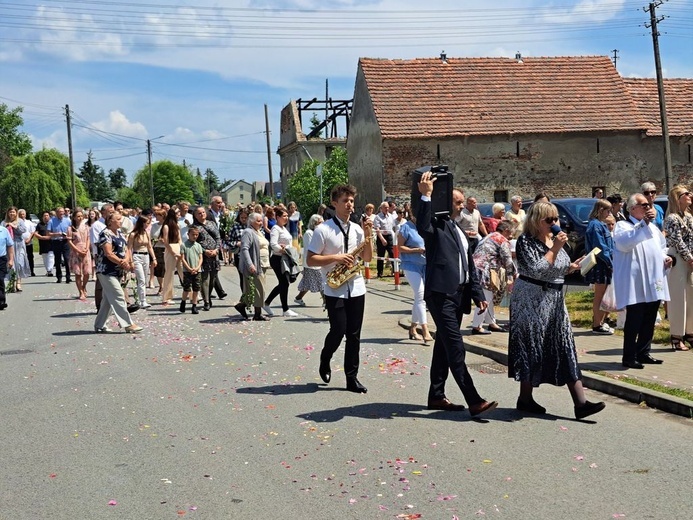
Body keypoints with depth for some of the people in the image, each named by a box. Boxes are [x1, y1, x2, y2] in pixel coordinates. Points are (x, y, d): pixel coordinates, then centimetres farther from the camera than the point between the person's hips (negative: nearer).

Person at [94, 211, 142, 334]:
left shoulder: (120, 234, 14)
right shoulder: (105, 234, -12)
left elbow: (126, 250, 8)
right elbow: (109, 254, -20)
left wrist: (126, 260, -14)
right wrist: (123, 263, -17)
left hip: (117, 272, 9)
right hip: (106, 271, -9)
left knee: (108, 299, 12)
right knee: (118, 297, -11)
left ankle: (99, 325, 19)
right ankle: (128, 325, -10)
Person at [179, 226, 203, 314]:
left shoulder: (198, 245, 9)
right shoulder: (184, 245, -2)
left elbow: (201, 258, 7)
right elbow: (182, 259, -5)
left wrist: (197, 268, -9)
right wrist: (189, 269, -13)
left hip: (197, 271, 3)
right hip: (187, 271, -3)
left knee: (196, 289, 5)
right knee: (187, 289, -2)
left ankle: (194, 306, 12)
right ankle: (183, 302, 21)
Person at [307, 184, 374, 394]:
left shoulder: (357, 228, 8)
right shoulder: (323, 230, -7)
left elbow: (367, 258, 8)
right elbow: (311, 260, -8)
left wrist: (367, 235, -4)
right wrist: (335, 258, -19)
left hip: (356, 289, 5)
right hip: (334, 290, -5)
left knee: (354, 334, 5)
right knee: (338, 330, -8)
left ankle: (352, 378, 12)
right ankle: (325, 361, 23)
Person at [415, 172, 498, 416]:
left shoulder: (459, 230, 21)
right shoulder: (436, 225, -5)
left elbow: (469, 266, 23)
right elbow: (422, 226, -31)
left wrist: (478, 295, 18)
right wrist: (425, 196, -38)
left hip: (459, 295, 9)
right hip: (441, 294, -9)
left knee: (444, 346, 13)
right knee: (456, 348, -10)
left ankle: (436, 396, 21)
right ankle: (474, 401, -13)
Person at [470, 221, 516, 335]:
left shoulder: (490, 236, 25)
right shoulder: (504, 241, -4)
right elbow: (507, 261, -6)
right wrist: (510, 278, 2)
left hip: (475, 268, 10)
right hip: (483, 271, -10)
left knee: (488, 298, 19)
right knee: (485, 299, -5)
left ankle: (492, 323, 28)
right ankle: (476, 326, -3)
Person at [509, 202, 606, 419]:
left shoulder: (554, 239, 12)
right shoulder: (526, 241, -11)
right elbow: (536, 270, -23)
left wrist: (572, 267, 3)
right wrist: (555, 248, -21)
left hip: (554, 299, 7)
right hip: (532, 298, -7)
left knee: (565, 347, 0)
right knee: (531, 346, 1)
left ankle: (580, 403, -4)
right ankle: (525, 399, 16)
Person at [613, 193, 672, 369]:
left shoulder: (652, 226, 21)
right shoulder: (623, 226, -5)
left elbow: (661, 247, 31)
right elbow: (624, 243, -26)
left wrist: (666, 257, 9)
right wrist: (643, 223, -29)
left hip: (653, 283, 8)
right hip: (635, 285, -8)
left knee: (649, 321, 11)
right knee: (634, 321, -6)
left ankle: (643, 353, 22)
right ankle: (629, 357, 1)